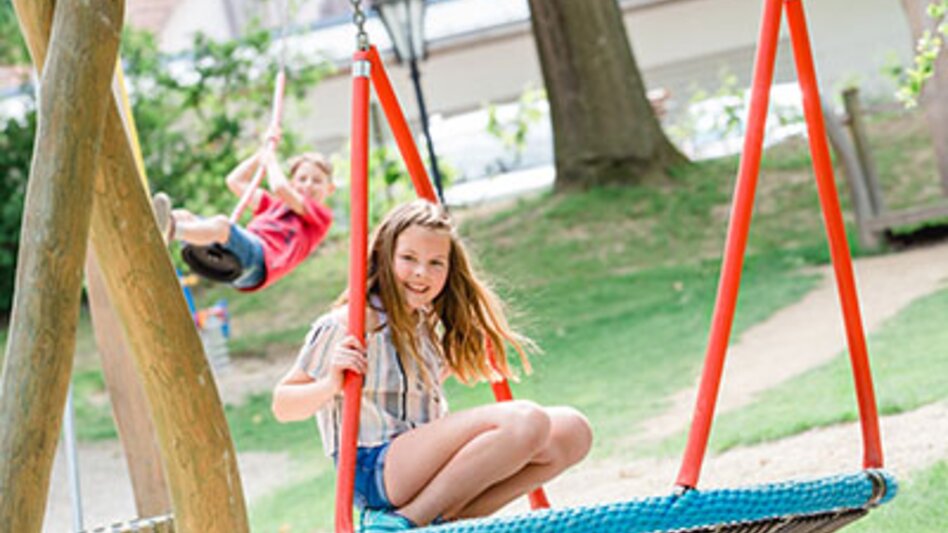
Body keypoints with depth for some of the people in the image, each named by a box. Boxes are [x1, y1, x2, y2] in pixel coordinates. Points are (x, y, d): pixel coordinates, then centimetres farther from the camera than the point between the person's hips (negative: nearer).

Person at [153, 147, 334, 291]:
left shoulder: (321, 215, 16)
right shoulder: (272, 205, 40)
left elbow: (280, 189, 4)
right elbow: (235, 181, 43)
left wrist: (270, 161, 21)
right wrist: (263, 152, 41)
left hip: (261, 256, -7)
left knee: (221, 224, -36)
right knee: (183, 216, -17)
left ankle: (171, 230, -61)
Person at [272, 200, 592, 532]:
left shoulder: (427, 326, 16)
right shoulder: (351, 323, -7)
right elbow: (282, 406, -7)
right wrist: (330, 385, -25)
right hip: (375, 470, -8)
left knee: (571, 431, -6)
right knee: (525, 421, -26)